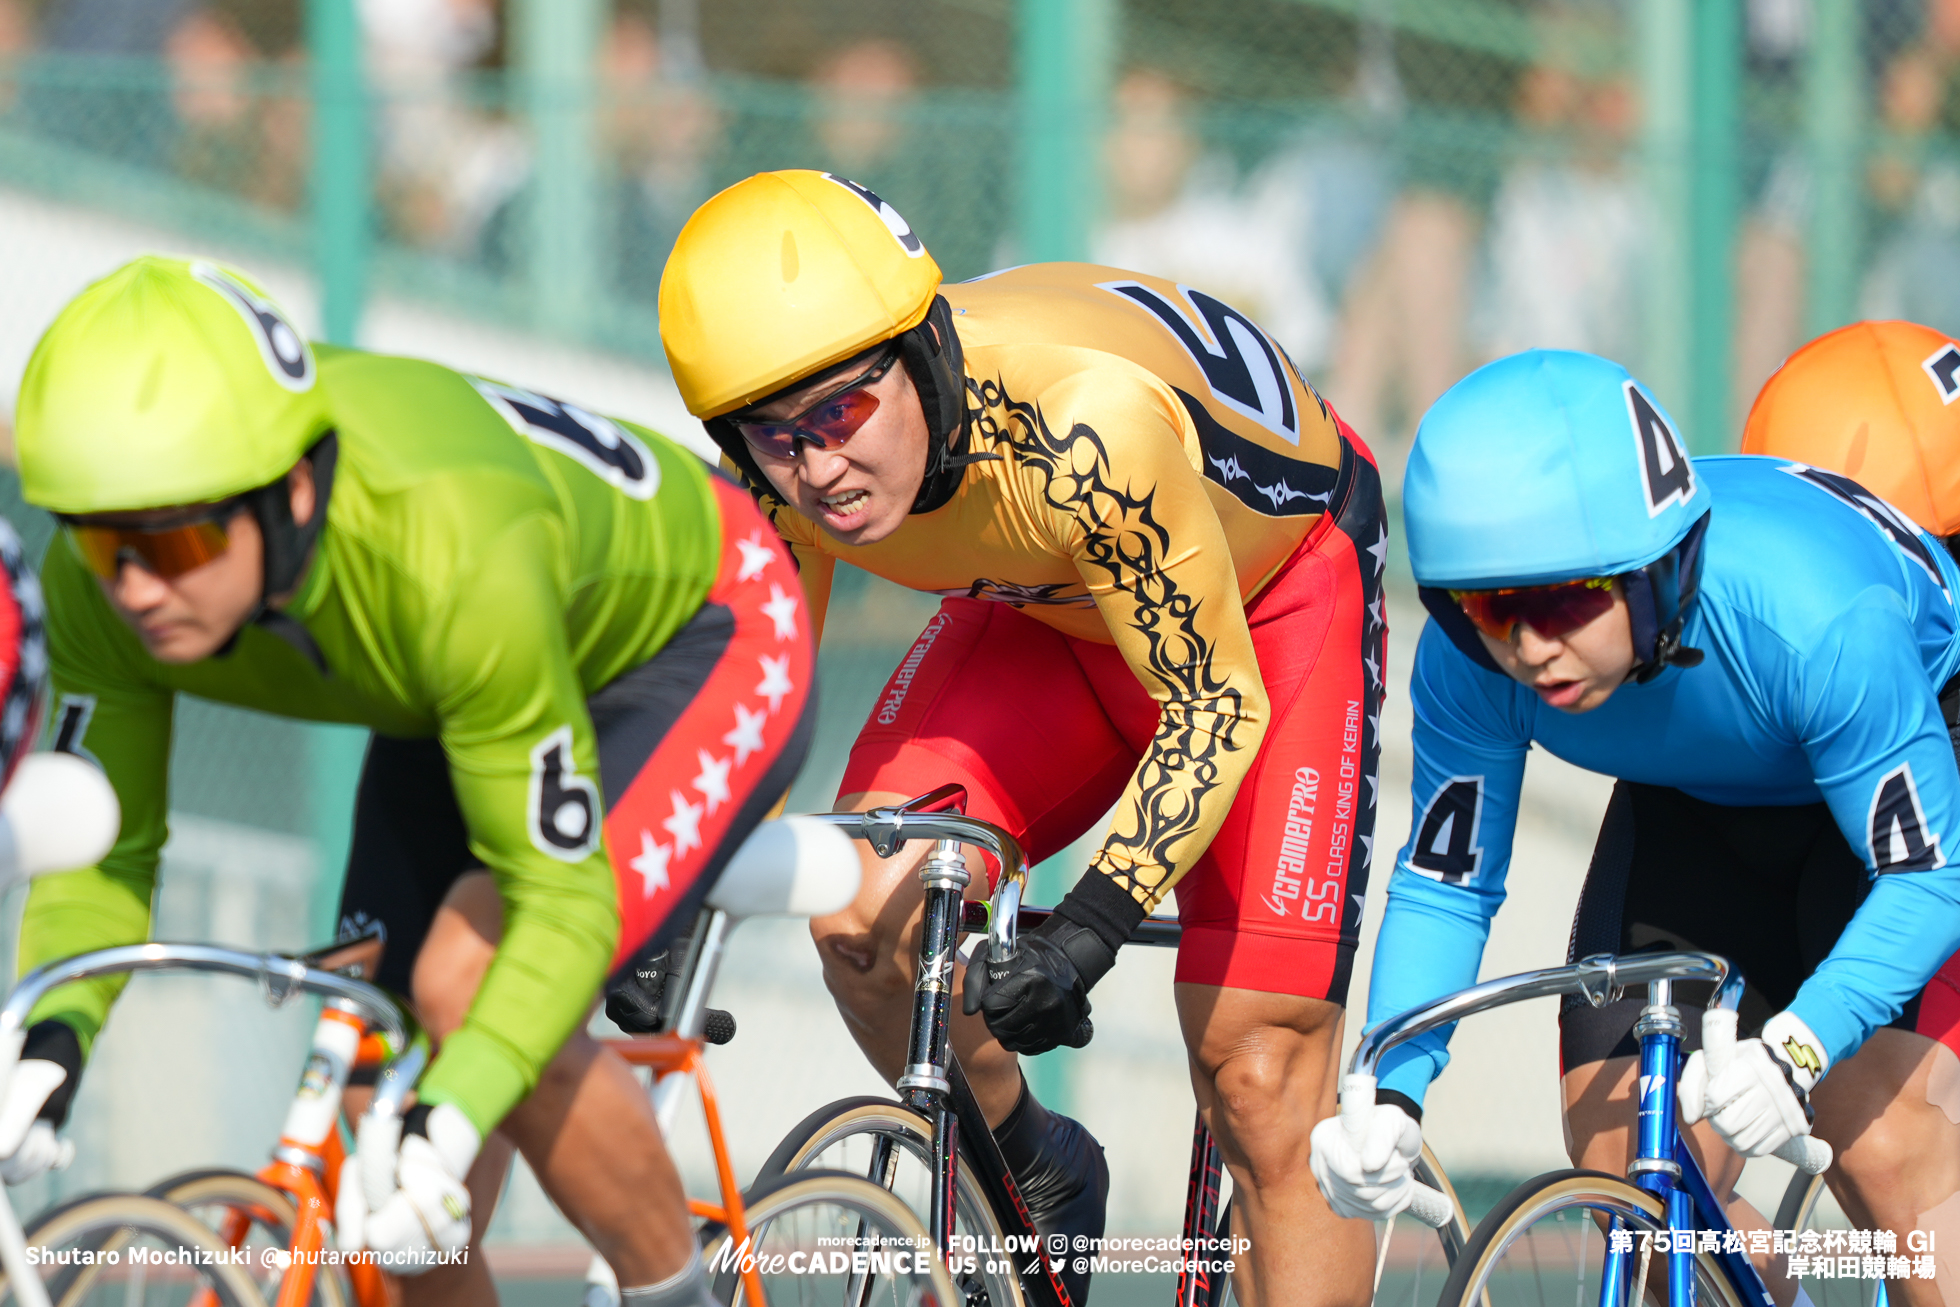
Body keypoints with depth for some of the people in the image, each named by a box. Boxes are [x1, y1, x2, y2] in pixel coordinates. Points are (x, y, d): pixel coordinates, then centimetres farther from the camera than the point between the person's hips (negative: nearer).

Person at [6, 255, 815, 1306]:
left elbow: (562, 897, -37)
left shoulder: (456, 554, -43)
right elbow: (99, 851, -14)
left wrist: (452, 1116, -51)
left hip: (694, 641, -6)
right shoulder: (105, 584, -26)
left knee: (467, 983, -28)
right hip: (452, 697, 6)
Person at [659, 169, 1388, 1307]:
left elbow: (1218, 704, -32)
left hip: (1271, 589, -5)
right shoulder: (783, 485, -24)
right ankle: (1036, 1181, 7)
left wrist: (1092, 926, -42)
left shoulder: (1084, 430, -41)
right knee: (863, 916, -19)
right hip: (1050, 607, 5)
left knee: (1260, 1081, -14)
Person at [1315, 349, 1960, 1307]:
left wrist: (1797, 1049, -50)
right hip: (1701, 801, 5)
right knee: (1619, 1142, -8)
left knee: (1876, 1132, -23)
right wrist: (1391, 1099, -30)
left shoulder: (1810, 617, -41)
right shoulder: (1467, 664, -28)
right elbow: (1443, 886, -15)